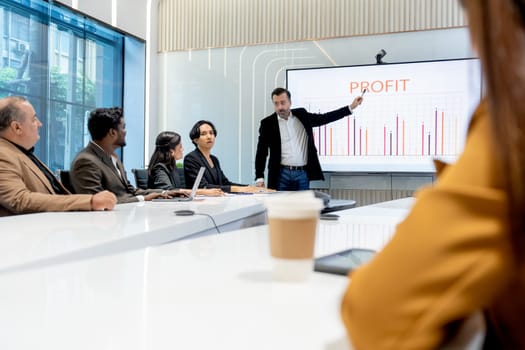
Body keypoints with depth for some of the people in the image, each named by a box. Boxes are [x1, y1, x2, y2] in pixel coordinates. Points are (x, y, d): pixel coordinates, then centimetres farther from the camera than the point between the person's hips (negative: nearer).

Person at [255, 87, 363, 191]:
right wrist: (259, 177, -7)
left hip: (303, 174, 2)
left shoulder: (301, 115, 8)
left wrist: (351, 107, 9)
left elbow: (324, 118, 12)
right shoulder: (267, 123, -1)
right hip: (281, 174, -2)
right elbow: (261, 152, 0)